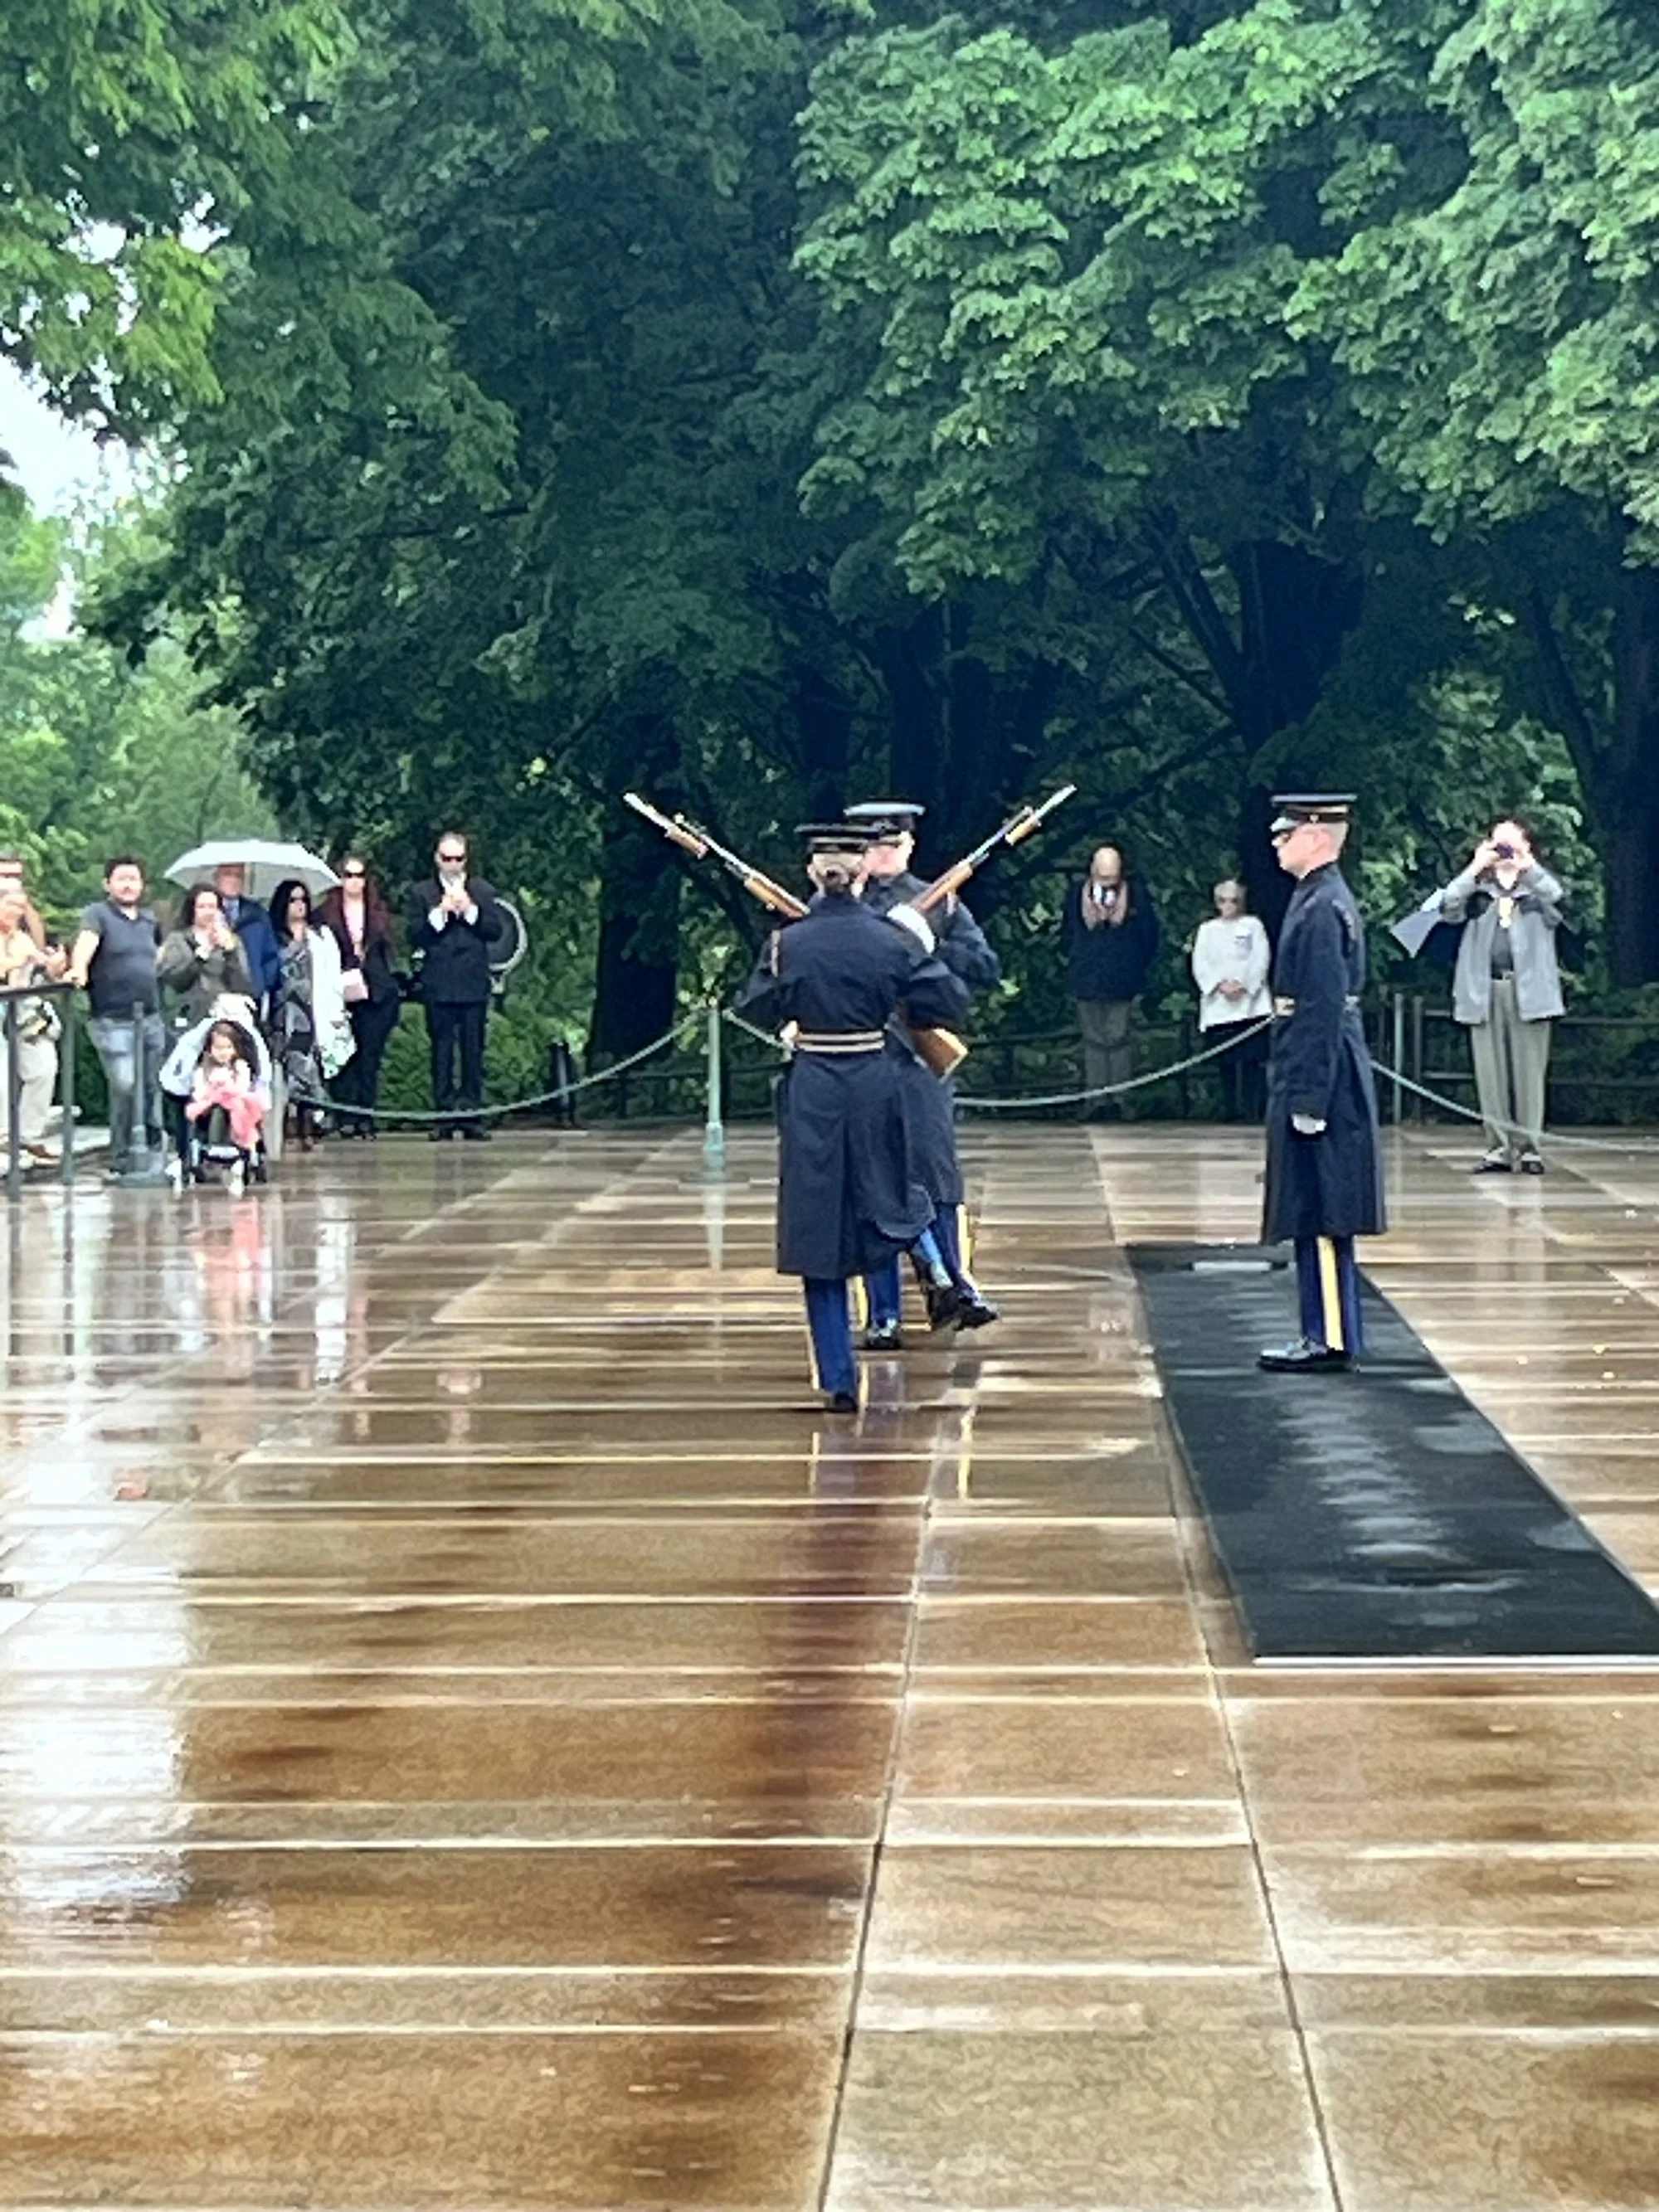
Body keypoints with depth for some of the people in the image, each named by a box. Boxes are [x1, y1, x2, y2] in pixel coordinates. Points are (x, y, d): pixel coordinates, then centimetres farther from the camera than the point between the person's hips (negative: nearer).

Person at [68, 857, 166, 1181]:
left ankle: (152, 1153, 20)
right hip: (114, 1021, -6)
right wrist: (79, 970, -41)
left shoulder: (150, 920, 15)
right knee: (125, 1087, -14)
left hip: (151, 1018, 6)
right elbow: (86, 942, -23)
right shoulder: (98, 915, -4)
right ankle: (122, 1161, -5)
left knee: (150, 1088, 9)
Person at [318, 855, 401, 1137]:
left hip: (376, 993, 2)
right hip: (342, 994, -2)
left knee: (371, 1056, 1)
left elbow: (388, 950, 13)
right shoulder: (326, 913, 4)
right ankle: (346, 1118, -2)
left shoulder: (379, 912, 12)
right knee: (345, 1058, -4)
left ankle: (366, 1116, 5)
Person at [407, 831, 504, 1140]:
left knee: (473, 1051, 0)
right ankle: (444, 1116, 3)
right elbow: (415, 937, -1)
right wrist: (440, 913, -13)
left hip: (474, 986, 1)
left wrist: (471, 911, -10)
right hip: (438, 986, -1)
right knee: (442, 1052, 0)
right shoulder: (422, 893, 7)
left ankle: (472, 1115, 3)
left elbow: (497, 931, 3)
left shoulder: (483, 891, 12)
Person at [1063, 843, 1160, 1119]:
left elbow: (1149, 934, 3)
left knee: (1117, 1038, 0)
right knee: (1094, 1041, 5)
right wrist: (1075, 962, 8)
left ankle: (1119, 1097, 2)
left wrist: (1139, 967, 4)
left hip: (1122, 981, -2)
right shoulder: (1079, 895, -3)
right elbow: (1067, 933, 10)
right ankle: (1096, 1099, 7)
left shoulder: (1136, 894, -6)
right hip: (1087, 981, 2)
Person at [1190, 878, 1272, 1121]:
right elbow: (1200, 965, 5)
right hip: (1219, 1006, 2)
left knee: (1253, 1060, -9)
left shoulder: (1252, 926, 12)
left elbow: (1261, 960, 1)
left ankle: (1253, 1108, -9)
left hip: (1250, 1002, -2)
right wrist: (1220, 985, -10)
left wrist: (1243, 985, -12)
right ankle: (1230, 1108, 4)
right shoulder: (1207, 930, 16)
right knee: (1226, 1062, -1)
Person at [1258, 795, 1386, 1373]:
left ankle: (1331, 1338, -2)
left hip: (1319, 1077, -10)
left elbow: (1323, 1011, -21)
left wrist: (1308, 1101, -21)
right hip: (1314, 1077, 10)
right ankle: (1329, 1331, 18)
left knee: (1318, 1216, -6)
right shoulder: (1322, 899, 15)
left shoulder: (1322, 909, -17)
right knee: (1317, 1217, 13)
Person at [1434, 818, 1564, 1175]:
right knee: (1490, 1072, 1)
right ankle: (1498, 1148, 5)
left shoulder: (1537, 886, 11)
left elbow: (1555, 896, -12)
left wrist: (1527, 865, -20)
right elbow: (1448, 905, -5)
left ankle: (1529, 1146, 2)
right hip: (1485, 991, 1)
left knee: (1530, 1071, -2)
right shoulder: (1478, 889, 14)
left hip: (1528, 989, -1)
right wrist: (1476, 867, -9)